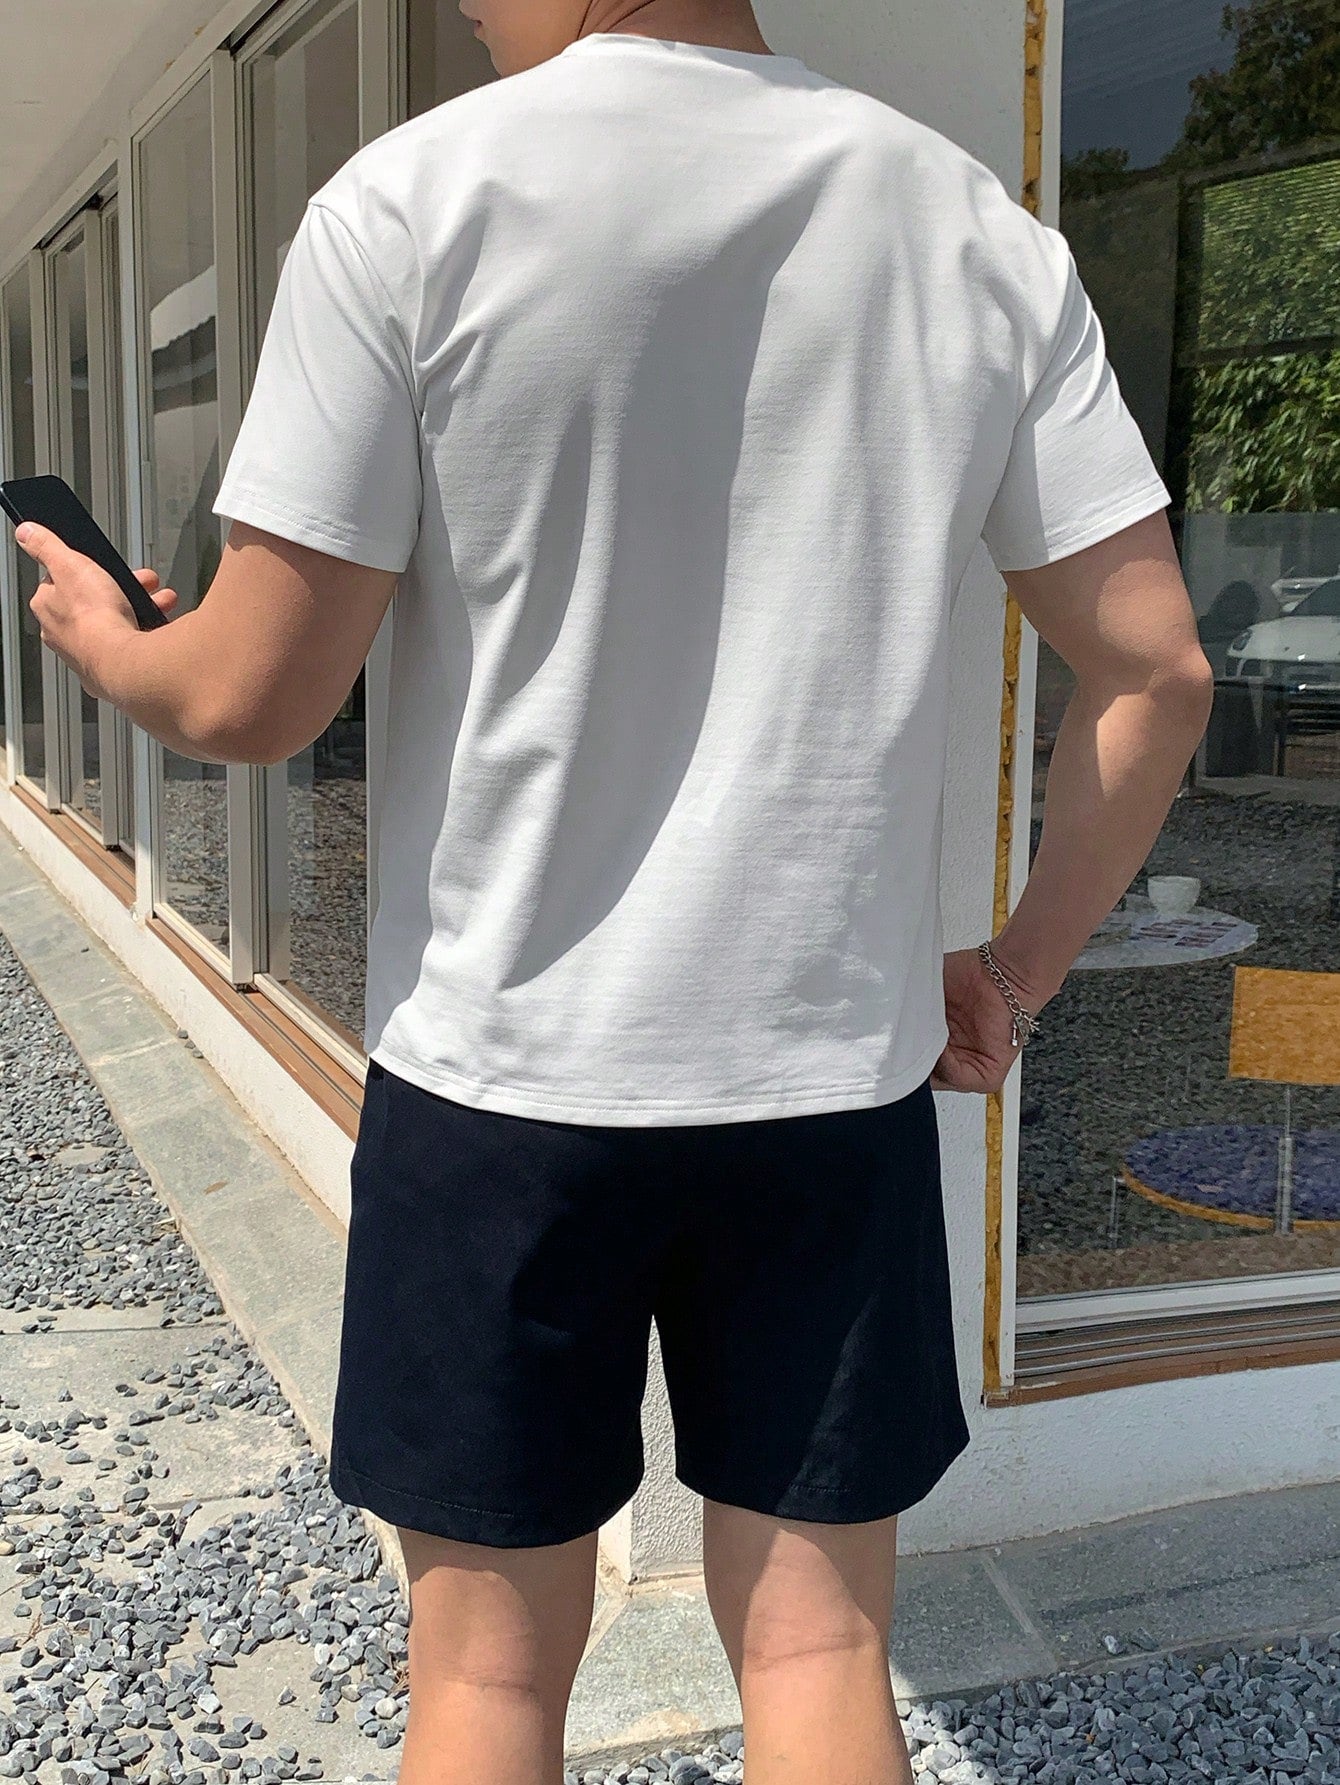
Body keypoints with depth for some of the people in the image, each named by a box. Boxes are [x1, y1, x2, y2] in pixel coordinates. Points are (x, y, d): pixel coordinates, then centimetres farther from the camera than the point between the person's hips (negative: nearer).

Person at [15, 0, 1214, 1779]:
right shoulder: (976, 227, 2)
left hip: (504, 1069, -2)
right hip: (839, 1074, 3)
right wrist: (1020, 970, 12)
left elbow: (250, 699, -8)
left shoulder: (410, 200, -9)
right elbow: (1154, 671, 1)